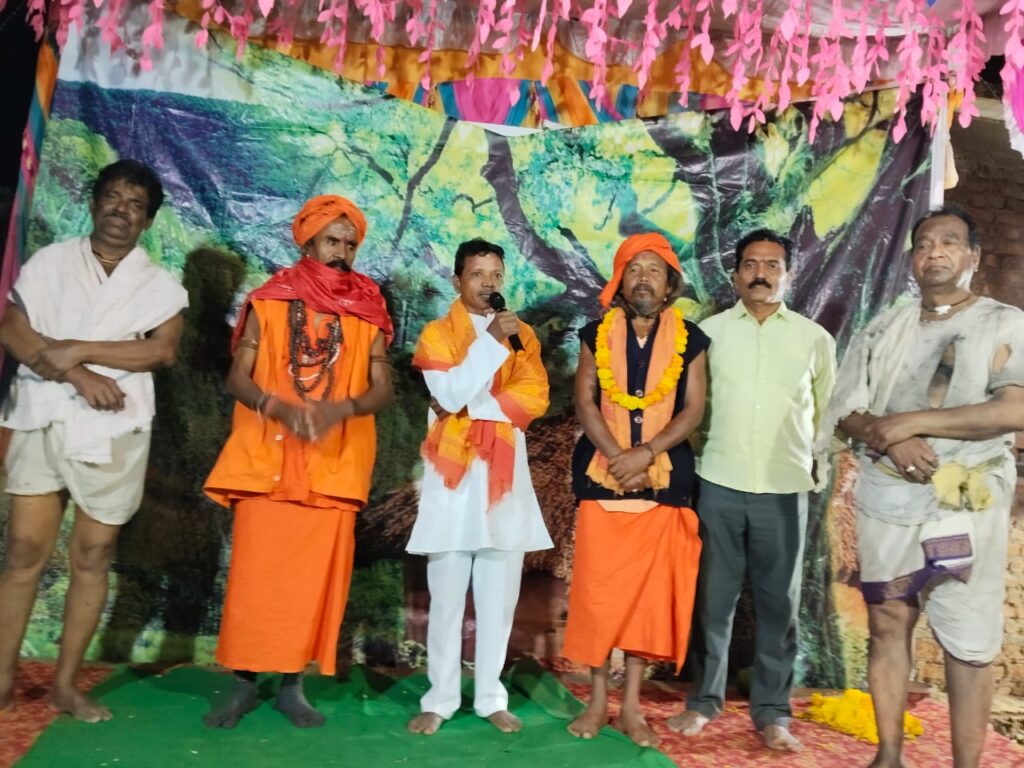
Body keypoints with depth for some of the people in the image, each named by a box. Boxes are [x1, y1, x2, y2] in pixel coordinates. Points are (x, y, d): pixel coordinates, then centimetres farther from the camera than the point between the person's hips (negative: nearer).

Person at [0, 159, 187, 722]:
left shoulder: (160, 284, 5)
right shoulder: (49, 262, 7)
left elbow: (163, 350, -11)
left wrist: (76, 349, -15)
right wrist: (77, 376, -16)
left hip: (112, 433, 0)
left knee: (92, 558, 6)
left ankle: (66, 683, 17)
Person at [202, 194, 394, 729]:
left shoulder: (367, 313, 6)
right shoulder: (267, 303, 5)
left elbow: (383, 389, 1)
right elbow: (237, 378, 0)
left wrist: (339, 409, -19)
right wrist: (280, 407, -20)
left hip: (333, 464, 1)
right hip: (265, 456, 0)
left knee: (315, 574, 3)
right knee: (255, 571, 2)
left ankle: (292, 684, 17)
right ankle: (243, 684, 16)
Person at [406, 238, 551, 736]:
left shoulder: (521, 334, 12)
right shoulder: (437, 333, 4)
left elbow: (535, 396, 0)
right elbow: (449, 394, -12)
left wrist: (476, 404, -10)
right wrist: (491, 340, -14)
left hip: (504, 475, 3)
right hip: (454, 474, -2)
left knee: (499, 595, 7)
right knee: (447, 595, 2)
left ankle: (490, 696, 19)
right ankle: (440, 698, 14)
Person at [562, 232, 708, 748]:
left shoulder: (689, 339, 4)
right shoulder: (597, 334, 6)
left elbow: (694, 410, -2)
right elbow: (584, 402, -1)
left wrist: (645, 454, -15)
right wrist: (617, 457, -15)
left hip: (664, 481, 0)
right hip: (602, 476, 0)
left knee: (650, 591, 4)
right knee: (597, 590, 2)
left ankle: (631, 706, 16)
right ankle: (597, 701, 16)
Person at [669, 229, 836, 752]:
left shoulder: (815, 338, 5)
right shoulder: (709, 331, 4)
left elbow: (828, 411, 13)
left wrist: (821, 467, 7)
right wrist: (691, 458, 4)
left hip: (785, 489, 1)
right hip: (718, 484, 0)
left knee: (779, 604, 8)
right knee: (713, 598, 9)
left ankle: (771, 711, 21)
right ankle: (704, 699, 23)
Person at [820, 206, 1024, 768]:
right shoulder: (883, 330, 10)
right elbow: (845, 412, 5)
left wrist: (910, 421, -16)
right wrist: (891, 441, -15)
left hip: (967, 506, -3)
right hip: (887, 501, 3)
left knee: (969, 644, 2)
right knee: (887, 626, 9)